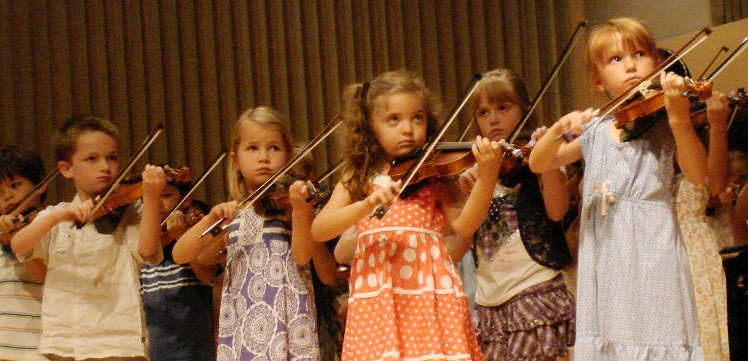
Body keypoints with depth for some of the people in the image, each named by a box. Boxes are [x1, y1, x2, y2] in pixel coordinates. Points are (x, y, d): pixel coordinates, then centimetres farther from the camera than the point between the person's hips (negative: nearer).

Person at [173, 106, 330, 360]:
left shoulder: (289, 201, 3)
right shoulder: (230, 212, 12)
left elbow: (302, 256, -13)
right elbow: (180, 255, 3)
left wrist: (300, 208, -27)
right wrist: (211, 219, -12)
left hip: (289, 318, -3)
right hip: (242, 325, 3)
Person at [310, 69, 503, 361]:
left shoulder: (435, 175, 9)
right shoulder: (358, 180, 12)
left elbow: (463, 226, -6)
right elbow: (318, 230, -2)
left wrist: (486, 177, -20)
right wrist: (366, 205, -18)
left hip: (431, 290, -1)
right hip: (376, 297, 1)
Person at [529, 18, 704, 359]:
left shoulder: (664, 123, 1)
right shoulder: (593, 131, 12)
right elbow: (538, 164, 9)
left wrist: (679, 116, -28)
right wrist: (559, 128, -11)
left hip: (652, 251, -4)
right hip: (605, 256, 4)